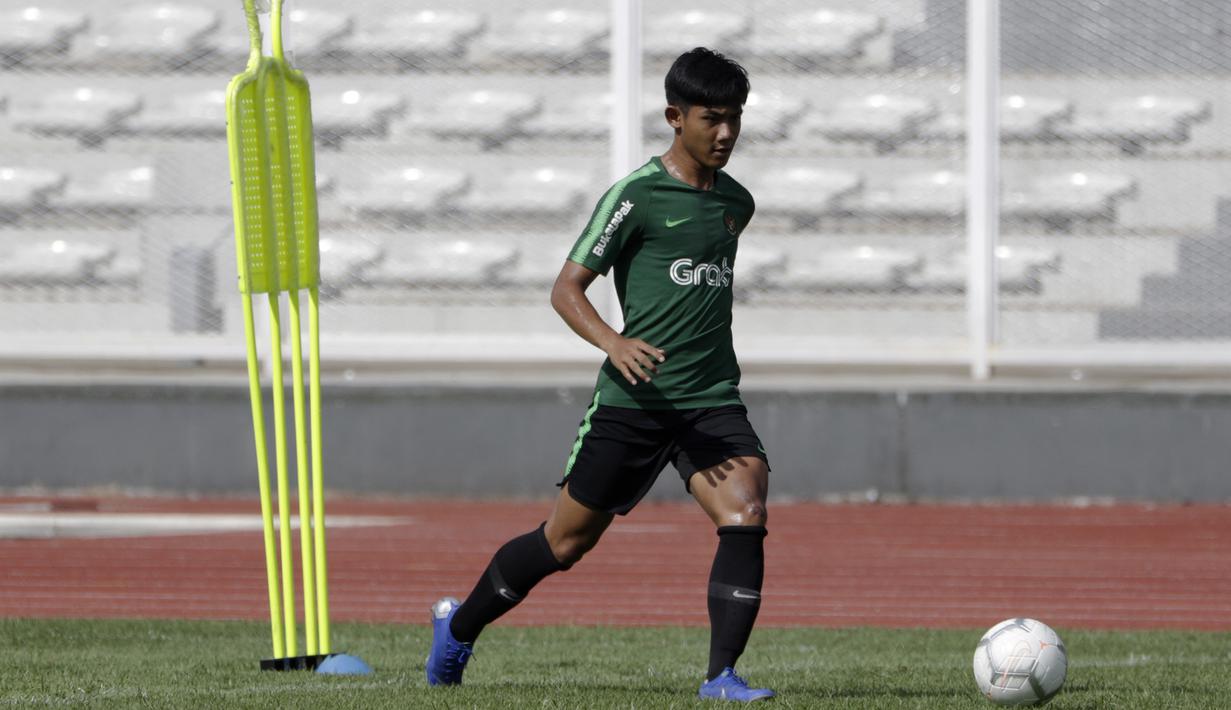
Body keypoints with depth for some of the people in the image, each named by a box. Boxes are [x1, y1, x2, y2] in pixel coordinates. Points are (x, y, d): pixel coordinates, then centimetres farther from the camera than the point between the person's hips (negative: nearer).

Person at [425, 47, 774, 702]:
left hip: (712, 401, 4)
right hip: (634, 399, -4)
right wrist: (613, 343, -25)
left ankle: (721, 675, -20)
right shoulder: (636, 196, -7)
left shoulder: (736, 202, 12)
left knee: (745, 513, -21)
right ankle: (459, 625, 29)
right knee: (567, 540, 6)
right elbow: (566, 288, -8)